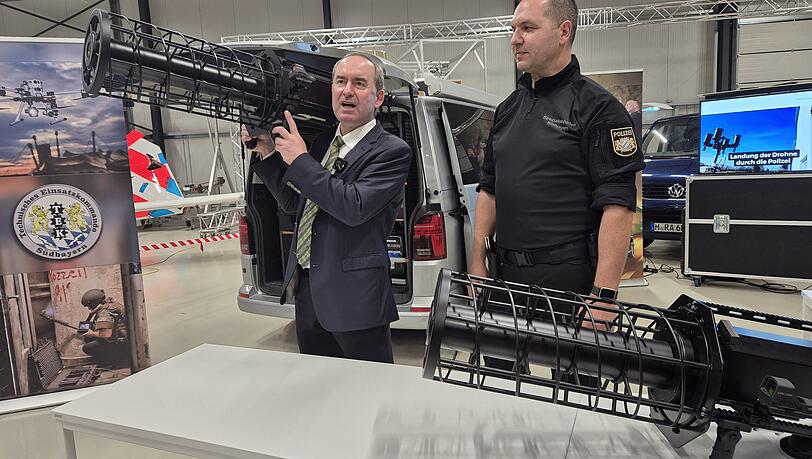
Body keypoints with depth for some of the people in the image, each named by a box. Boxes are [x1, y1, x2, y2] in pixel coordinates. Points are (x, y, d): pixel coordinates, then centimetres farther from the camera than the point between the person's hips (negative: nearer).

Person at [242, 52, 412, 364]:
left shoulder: (392, 151, -11)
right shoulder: (322, 142, 11)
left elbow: (354, 207, -25)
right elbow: (293, 203, 17)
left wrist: (299, 160, -17)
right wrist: (267, 154, 6)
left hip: (354, 298, -7)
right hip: (307, 293, 7)